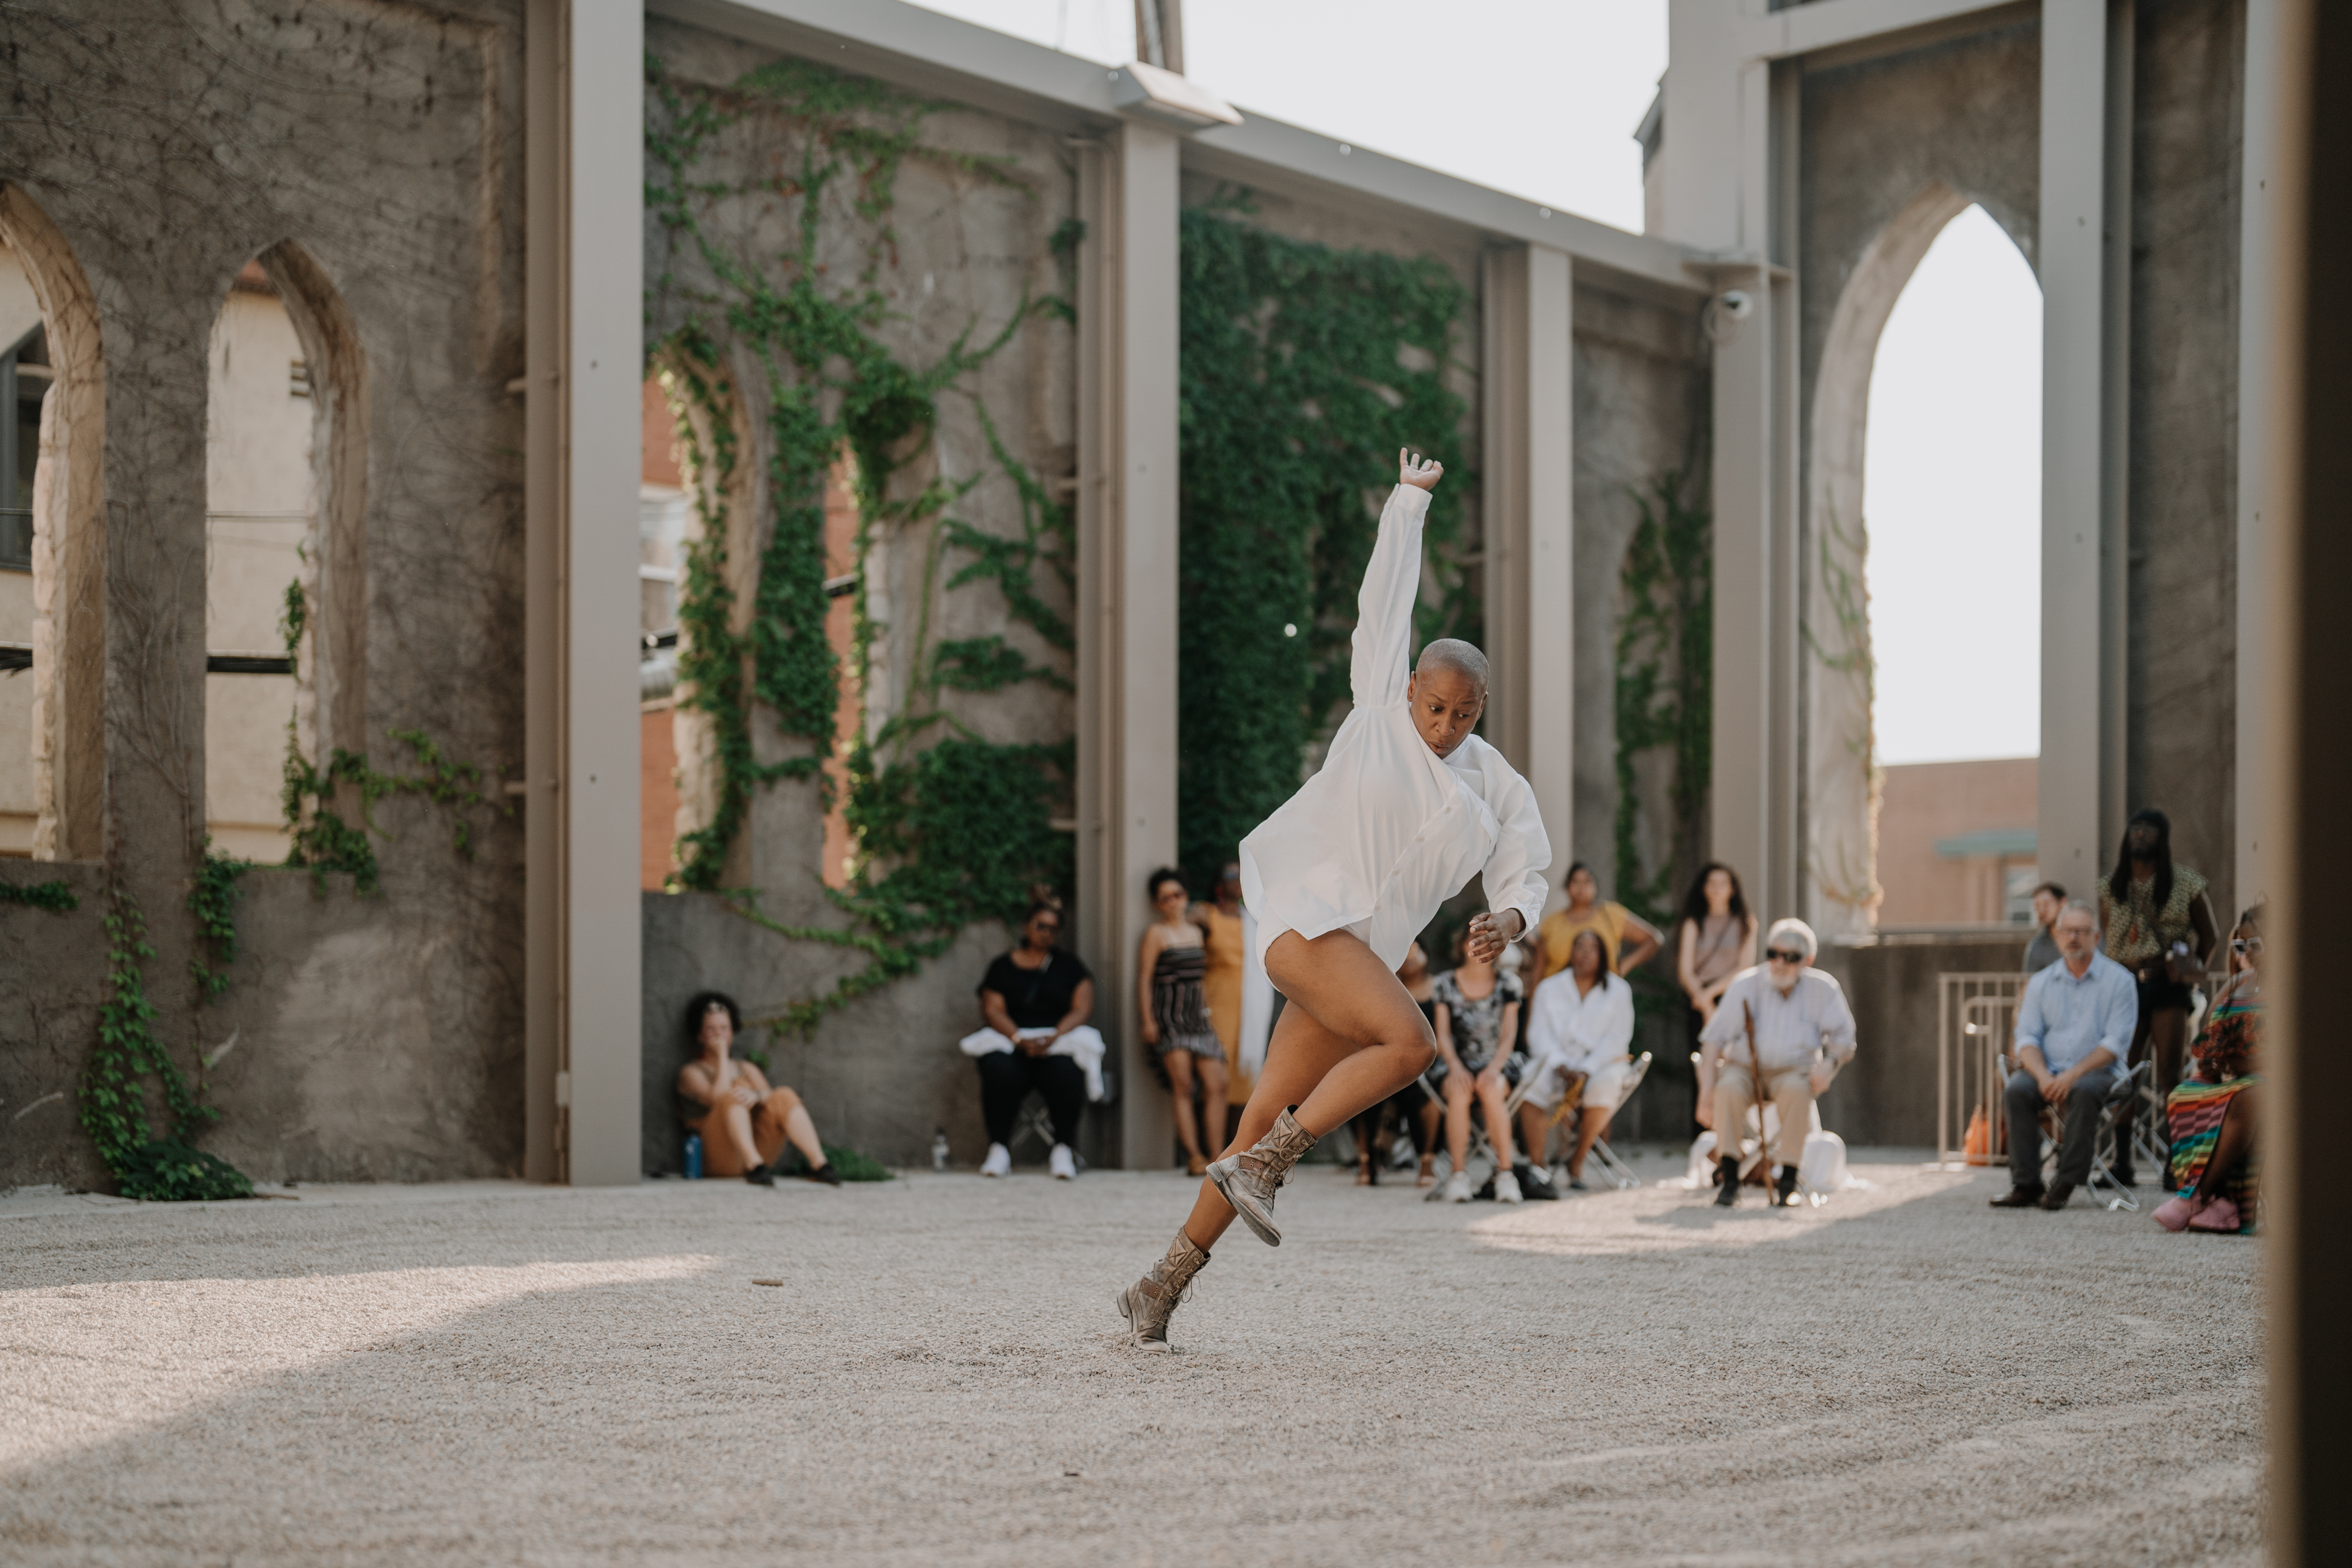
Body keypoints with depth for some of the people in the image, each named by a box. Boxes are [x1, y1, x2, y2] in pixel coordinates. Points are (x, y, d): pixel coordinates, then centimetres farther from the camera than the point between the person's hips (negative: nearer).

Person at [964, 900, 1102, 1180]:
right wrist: (1019, 1039, -17)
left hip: (1060, 1040, 0)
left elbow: (1082, 1009, 4)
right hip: (1011, 1041, 0)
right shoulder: (1003, 966, 14)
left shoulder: (1068, 965, 16)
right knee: (999, 1070, -35)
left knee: (1066, 1072, -35)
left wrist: (1052, 1038, -14)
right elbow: (993, 1010, 2)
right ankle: (999, 1148, -24)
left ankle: (1062, 1149, -23)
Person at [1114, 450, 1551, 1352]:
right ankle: (1258, 1167, -16)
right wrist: (1409, 500, 17)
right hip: (1303, 914, -5)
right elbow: (1387, 599, 10)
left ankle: (1161, 1287, 8)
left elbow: (1524, 880, 12)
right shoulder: (1381, 706, 4)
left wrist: (1509, 921, -11)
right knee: (1411, 1043, -26)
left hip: (1361, 950, 5)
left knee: (1268, 1126, 2)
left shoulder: (1500, 791, 12)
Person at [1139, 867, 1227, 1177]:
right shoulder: (1156, 933, 0)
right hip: (1169, 1015, -6)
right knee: (1182, 1084, -16)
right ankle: (1194, 1157, -19)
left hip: (1197, 1015, 6)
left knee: (1216, 1083, -5)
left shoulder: (1196, 932, 17)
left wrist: (1210, 1015, 19)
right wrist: (1148, 1021, -13)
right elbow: (1144, 978, -5)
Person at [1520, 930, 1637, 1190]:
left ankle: (1577, 1162, -20)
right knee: (1531, 1084, -33)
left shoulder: (1618, 991, 8)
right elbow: (1539, 1034, 3)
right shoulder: (1549, 989, 13)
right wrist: (1561, 1067, -16)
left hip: (1601, 1063, -1)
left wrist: (1585, 1071, -17)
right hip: (1555, 1061, 1)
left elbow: (1618, 1038, -3)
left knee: (1605, 1087, -37)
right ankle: (1536, 1166, -30)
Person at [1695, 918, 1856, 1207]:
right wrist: (1707, 1089, -14)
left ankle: (1788, 1179, -28)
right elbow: (1714, 1038, -1)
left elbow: (1843, 1038, 4)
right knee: (1729, 1087, -35)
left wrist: (1829, 1063, -20)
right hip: (1744, 1068, 0)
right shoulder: (1746, 985, 2)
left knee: (1797, 1089, -36)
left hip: (1793, 1071, 0)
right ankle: (1728, 1178, -29)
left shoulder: (1824, 990, 4)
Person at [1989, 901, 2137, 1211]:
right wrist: (2043, 1076, -16)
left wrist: (2073, 1075, -19)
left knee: (2085, 1091, -37)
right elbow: (2027, 1038, 6)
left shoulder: (2119, 980, 2)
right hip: (2048, 1070, 3)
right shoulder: (2040, 983, 13)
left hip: (2097, 1071, -3)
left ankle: (2065, 1184, -33)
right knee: (2017, 1089, -28)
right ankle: (2025, 1184, -27)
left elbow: (2116, 1042, -8)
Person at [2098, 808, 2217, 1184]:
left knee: (2169, 1073, -9)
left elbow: (2209, 937, 11)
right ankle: (2123, 1164, 4)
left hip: (2168, 986, -3)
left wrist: (2191, 971, 7)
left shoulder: (2185, 884, 3)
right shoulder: (2111, 889, 11)